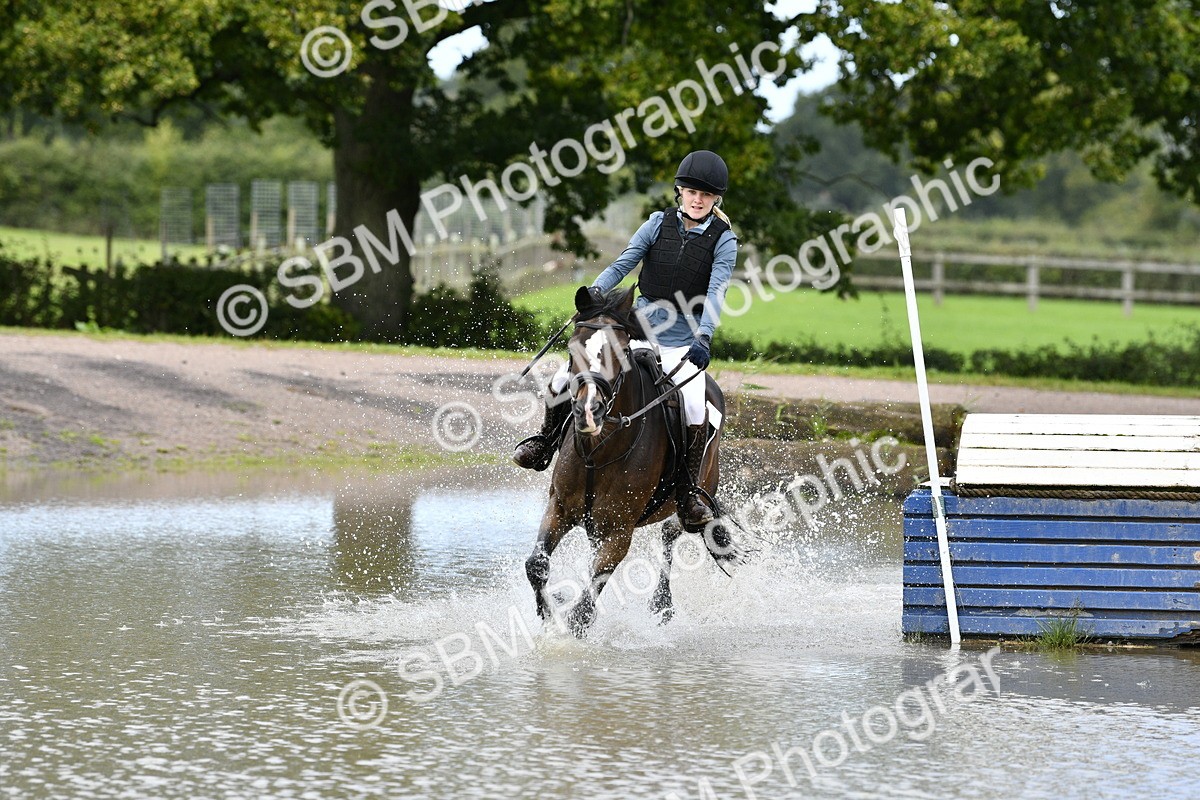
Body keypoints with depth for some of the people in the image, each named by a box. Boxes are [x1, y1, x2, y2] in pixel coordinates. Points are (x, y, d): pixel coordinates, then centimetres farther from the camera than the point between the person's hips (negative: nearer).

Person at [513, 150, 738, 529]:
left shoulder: (723, 241, -4)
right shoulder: (659, 224, 3)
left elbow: (715, 293, -16)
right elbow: (622, 264, -4)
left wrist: (704, 338, -32)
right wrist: (596, 291, -24)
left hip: (684, 344, -3)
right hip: (638, 329, 3)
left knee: (694, 407, -32)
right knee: (564, 380, -11)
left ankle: (689, 492, -17)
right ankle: (545, 444, 16)